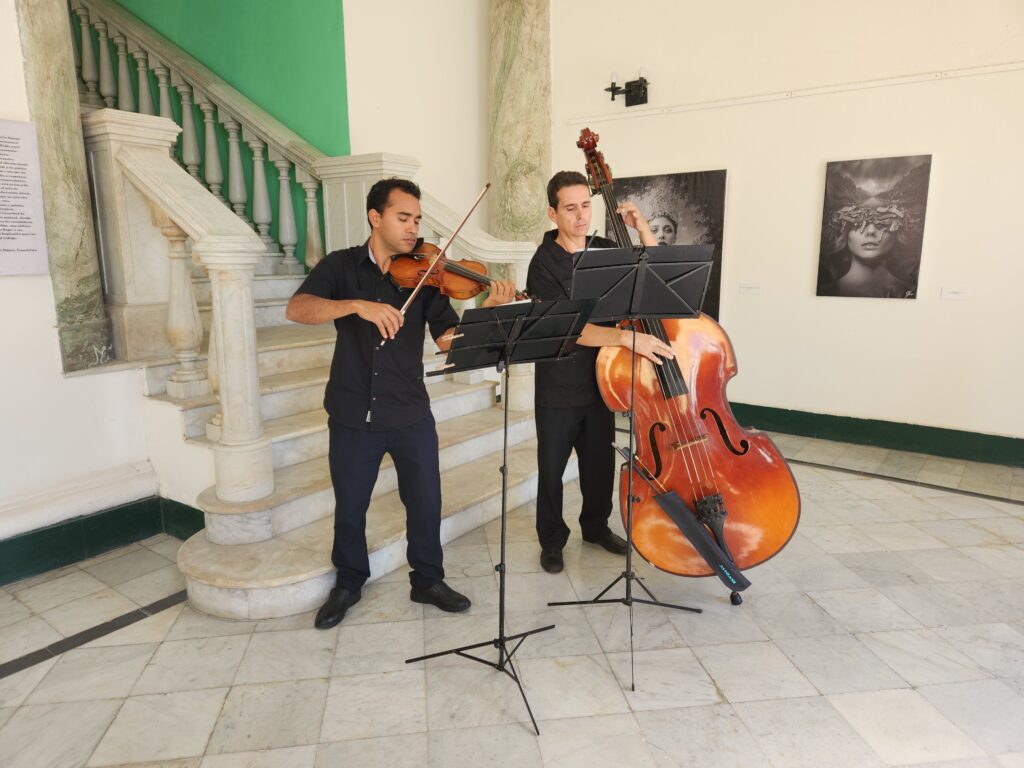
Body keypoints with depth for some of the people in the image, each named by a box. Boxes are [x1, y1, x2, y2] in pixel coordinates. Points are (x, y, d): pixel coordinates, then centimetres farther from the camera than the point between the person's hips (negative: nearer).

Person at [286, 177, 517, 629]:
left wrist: (488, 310, -25)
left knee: (425, 501, 8)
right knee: (349, 506, 14)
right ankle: (348, 583, 38)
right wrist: (358, 305, -31)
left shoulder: (425, 275, 1)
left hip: (411, 414, 1)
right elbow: (296, 310, -16)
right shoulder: (341, 266, 0)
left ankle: (428, 581, 32)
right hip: (352, 414, 0)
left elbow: (448, 339, -8)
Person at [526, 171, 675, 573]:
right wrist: (628, 337, -35)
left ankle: (596, 526, 39)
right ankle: (552, 540, 28)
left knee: (601, 461, 17)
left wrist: (641, 228, -5)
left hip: (601, 379, 5)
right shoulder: (544, 264, -15)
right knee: (552, 467, 8)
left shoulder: (605, 249, 2)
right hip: (559, 387, -5)